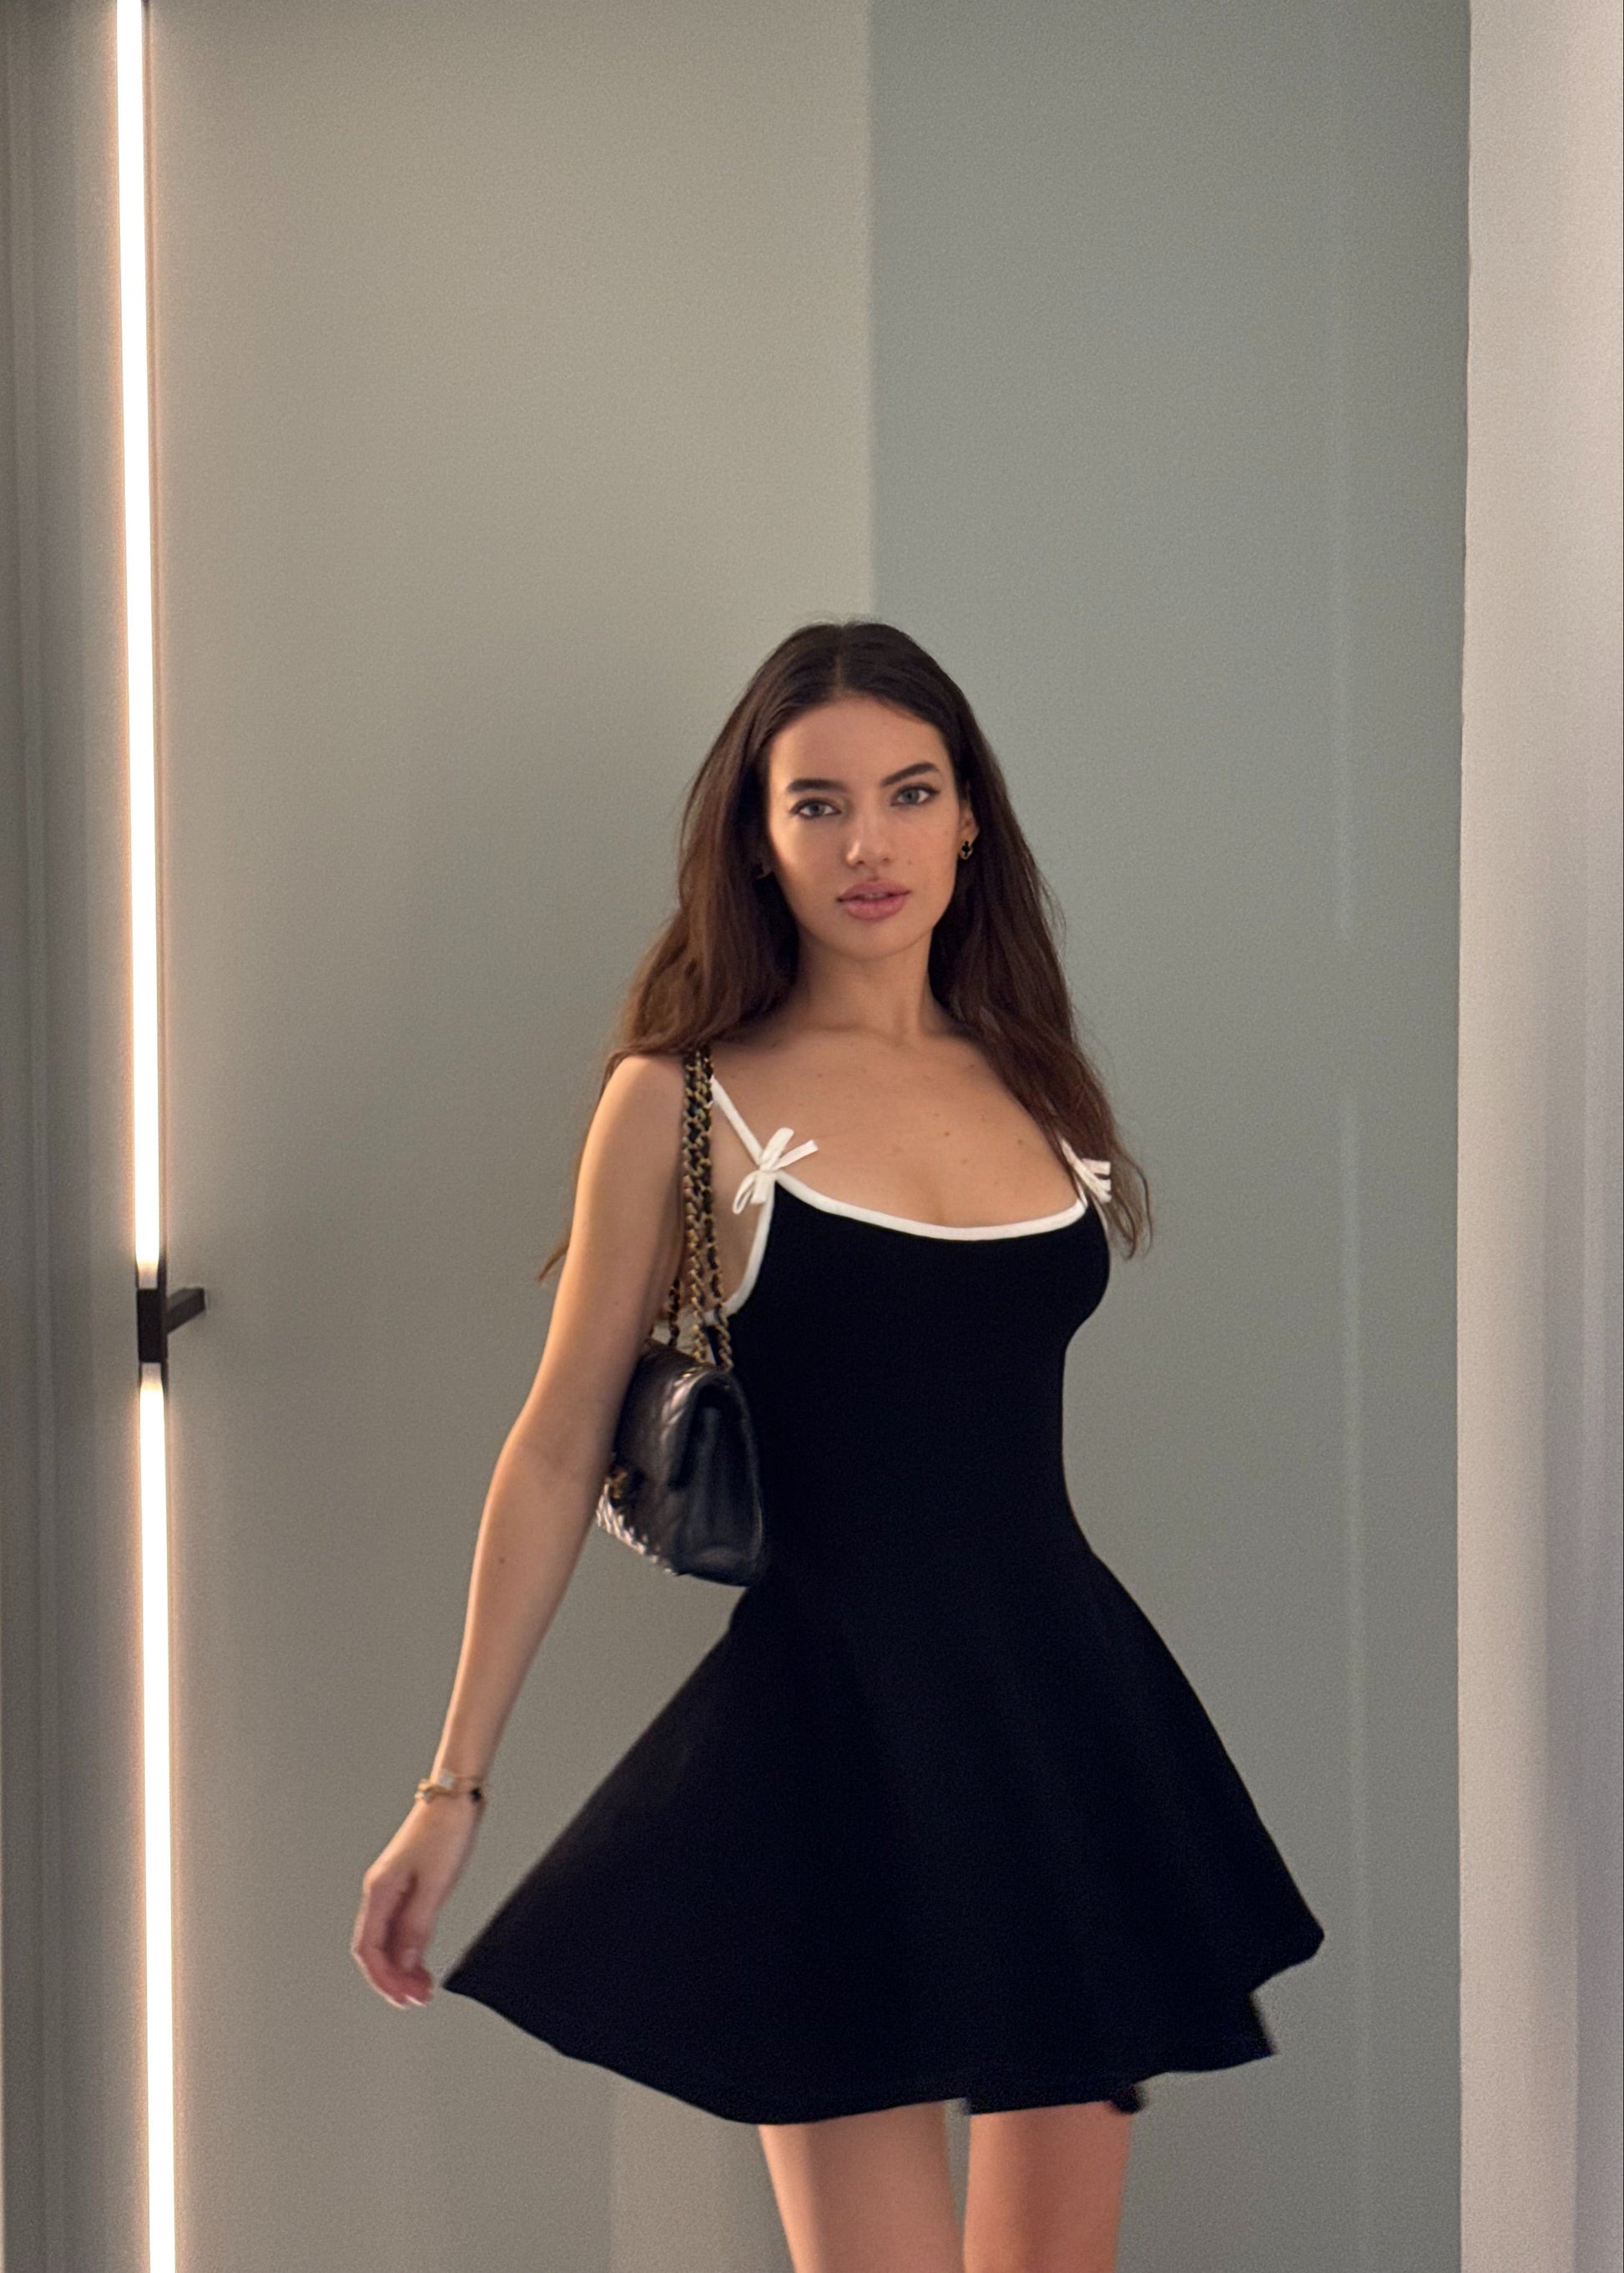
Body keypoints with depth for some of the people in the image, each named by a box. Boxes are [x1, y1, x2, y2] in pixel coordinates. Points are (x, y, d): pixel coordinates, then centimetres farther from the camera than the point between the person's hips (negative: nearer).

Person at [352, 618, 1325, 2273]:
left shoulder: (1028, 1081, 11)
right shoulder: (684, 1101, -3)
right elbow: (557, 1455, -1)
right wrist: (453, 1786, -2)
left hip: (1071, 1709, 5)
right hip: (834, 1734, -5)